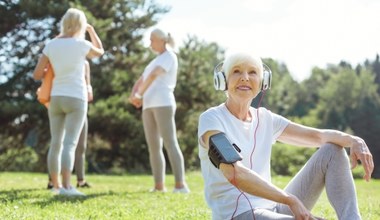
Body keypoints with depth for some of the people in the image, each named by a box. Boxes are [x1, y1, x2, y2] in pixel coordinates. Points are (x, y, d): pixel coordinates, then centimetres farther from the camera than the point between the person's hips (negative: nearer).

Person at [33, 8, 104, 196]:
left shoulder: (50, 45, 2)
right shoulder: (82, 44, -7)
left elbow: (37, 75, 2)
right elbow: (100, 52, 16)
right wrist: (92, 31, 29)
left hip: (56, 99, 4)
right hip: (76, 100, -4)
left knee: (56, 143, 11)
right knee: (70, 144, -12)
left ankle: (56, 186, 17)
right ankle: (65, 186, -22)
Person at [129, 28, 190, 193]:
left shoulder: (169, 56, 2)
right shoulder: (155, 61, 30)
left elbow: (153, 76, -14)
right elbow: (140, 81, 23)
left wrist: (140, 95, -8)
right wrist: (133, 95, 2)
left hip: (163, 104, -9)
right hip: (149, 106, 9)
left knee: (170, 143, -17)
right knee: (154, 147, 3)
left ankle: (180, 185, -24)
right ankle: (159, 186, 5)